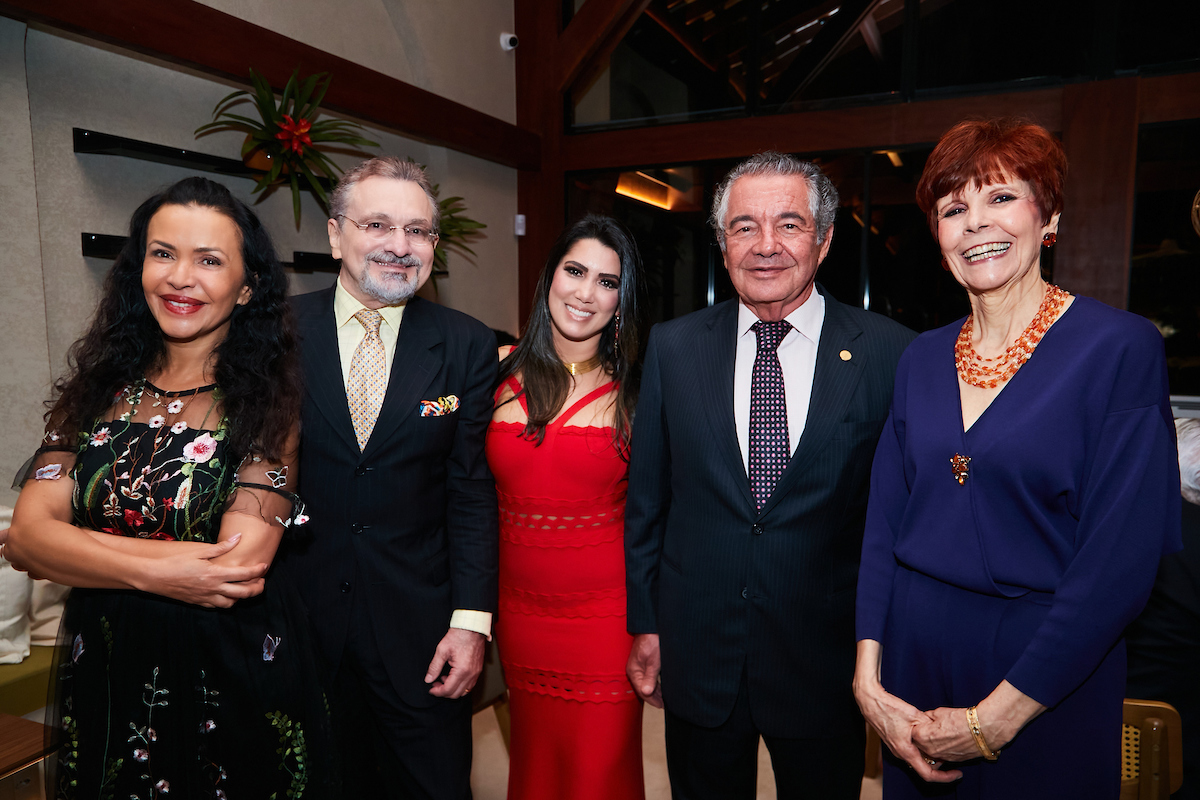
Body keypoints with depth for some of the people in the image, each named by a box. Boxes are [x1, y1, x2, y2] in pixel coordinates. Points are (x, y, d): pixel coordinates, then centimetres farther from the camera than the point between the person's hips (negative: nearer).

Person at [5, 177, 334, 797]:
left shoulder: (269, 399, -13)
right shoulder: (98, 388, 0)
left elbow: (236, 571, -21)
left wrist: (78, 540, -14)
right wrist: (156, 569, -22)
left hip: (231, 683, -3)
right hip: (102, 678, 4)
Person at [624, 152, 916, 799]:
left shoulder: (889, 352, -9)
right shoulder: (672, 347, -3)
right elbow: (646, 499, 2)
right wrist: (645, 622, 4)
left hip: (829, 662, -1)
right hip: (696, 657, 2)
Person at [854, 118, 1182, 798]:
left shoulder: (1120, 348, -12)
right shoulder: (923, 359, 2)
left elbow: (1119, 563, -15)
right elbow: (884, 523, 2)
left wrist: (995, 718, -15)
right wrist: (869, 682, -6)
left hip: (1045, 685, -4)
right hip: (914, 656, 5)